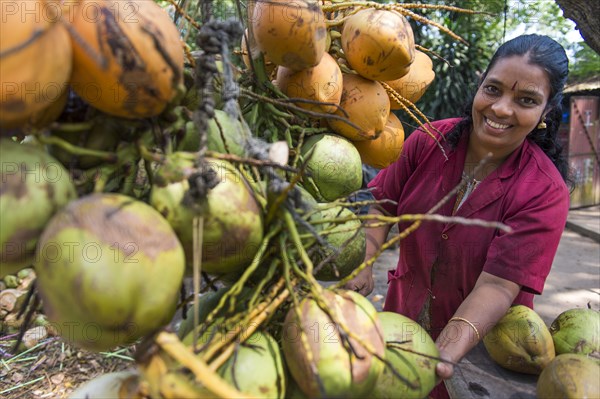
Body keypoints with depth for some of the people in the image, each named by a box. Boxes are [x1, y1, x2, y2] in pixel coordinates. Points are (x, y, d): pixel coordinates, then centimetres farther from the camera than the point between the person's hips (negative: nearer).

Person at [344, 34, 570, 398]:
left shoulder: (545, 191, -21)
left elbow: (499, 284, -28)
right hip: (403, 317, 3)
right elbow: (381, 204, -7)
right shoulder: (429, 140, -13)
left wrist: (446, 353, -41)